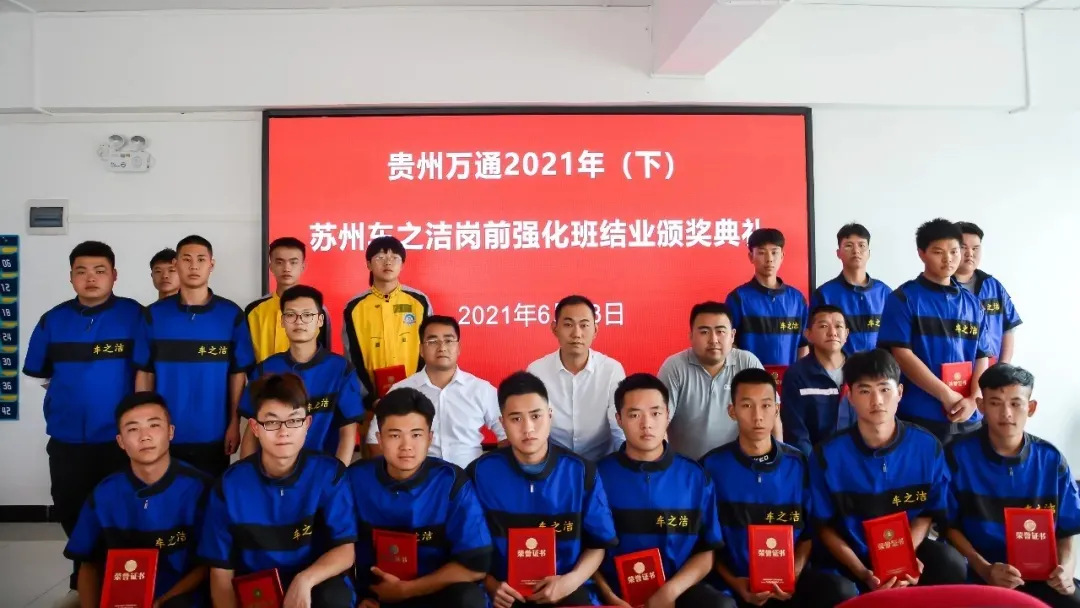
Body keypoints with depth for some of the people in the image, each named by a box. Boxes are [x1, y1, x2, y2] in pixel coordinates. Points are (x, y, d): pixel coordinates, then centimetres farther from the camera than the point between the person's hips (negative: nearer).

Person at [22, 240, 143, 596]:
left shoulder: (135, 315, -7)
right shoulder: (53, 320, 2)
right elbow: (39, 372, 14)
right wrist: (72, 393, 10)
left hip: (120, 439, -3)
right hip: (66, 440, 3)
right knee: (70, 512, 15)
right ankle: (84, 576, 35)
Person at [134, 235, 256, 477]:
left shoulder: (232, 314, -2)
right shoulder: (155, 314, 1)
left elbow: (238, 373, 0)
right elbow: (145, 373, 3)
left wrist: (234, 423, -3)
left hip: (213, 435, 0)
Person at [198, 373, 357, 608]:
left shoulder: (329, 473, -9)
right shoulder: (231, 484, -7)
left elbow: (345, 551, -9)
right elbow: (221, 573, -5)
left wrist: (305, 580, -28)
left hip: (314, 588, -1)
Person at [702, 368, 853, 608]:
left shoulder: (798, 463, 3)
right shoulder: (712, 465, -3)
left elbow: (808, 531, 10)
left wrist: (794, 573, -6)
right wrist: (733, 581, -10)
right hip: (735, 583, -3)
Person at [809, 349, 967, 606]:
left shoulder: (927, 446, -6)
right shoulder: (828, 454, -12)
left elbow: (929, 512, 5)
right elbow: (823, 525, -4)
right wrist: (863, 573, -18)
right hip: (851, 560, -2)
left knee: (952, 565, -28)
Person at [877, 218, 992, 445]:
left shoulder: (972, 303, 11)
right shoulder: (904, 299, -3)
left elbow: (982, 357, 8)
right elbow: (901, 354, -11)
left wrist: (973, 400, -8)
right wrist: (946, 396, -13)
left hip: (968, 418, 4)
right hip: (919, 417, -4)